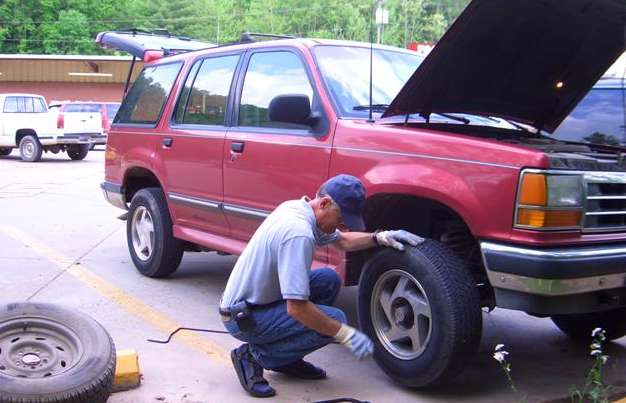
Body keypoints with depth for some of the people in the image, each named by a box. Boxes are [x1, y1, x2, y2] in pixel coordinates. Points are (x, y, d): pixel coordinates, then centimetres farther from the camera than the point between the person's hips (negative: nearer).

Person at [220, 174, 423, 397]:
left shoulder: (297, 207, 1)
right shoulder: (298, 233, -29)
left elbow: (342, 240, 19)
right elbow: (296, 308, -31)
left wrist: (380, 237, 2)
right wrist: (346, 334, -22)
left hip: (252, 298, 10)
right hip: (244, 318, -10)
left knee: (329, 280, 7)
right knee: (334, 319, -16)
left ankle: (287, 360, 13)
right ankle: (255, 356, -4)